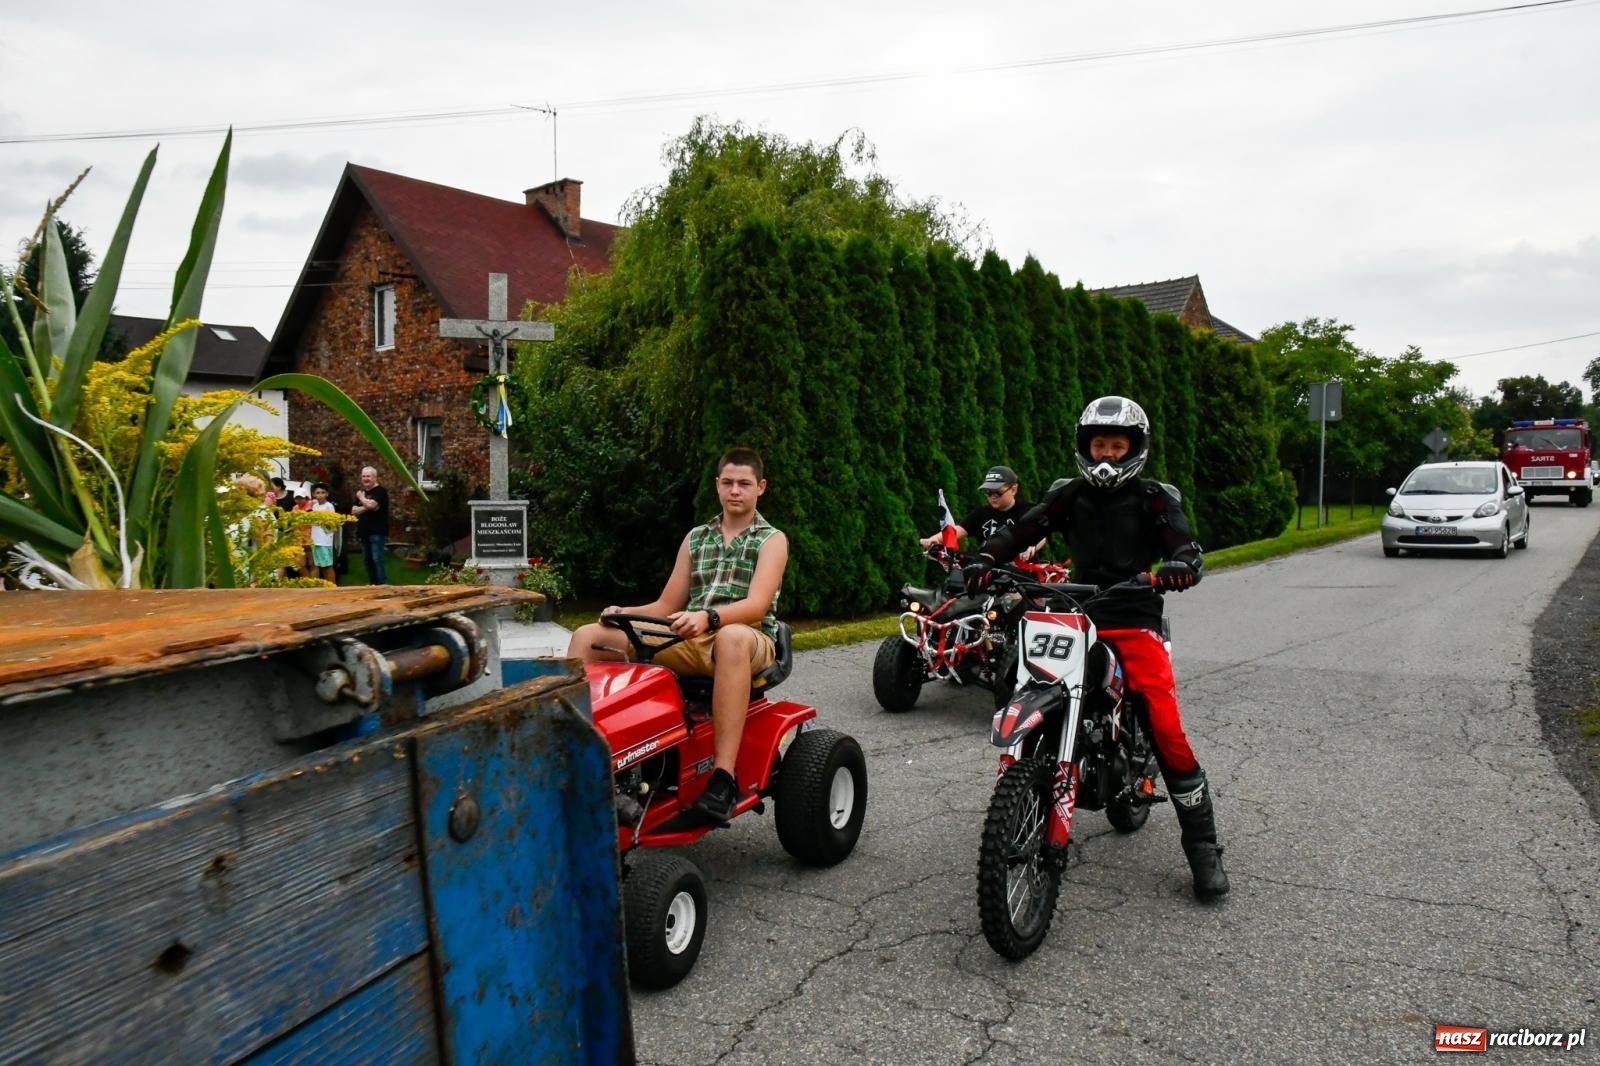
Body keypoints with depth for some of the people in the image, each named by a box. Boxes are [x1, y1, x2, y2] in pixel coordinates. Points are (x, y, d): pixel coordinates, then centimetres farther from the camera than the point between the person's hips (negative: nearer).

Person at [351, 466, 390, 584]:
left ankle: (382, 584, -11)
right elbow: (353, 510, 7)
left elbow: (371, 504, -23)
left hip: (377, 532, -8)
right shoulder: (361, 492, 17)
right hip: (364, 532, 8)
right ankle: (372, 583, 19)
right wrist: (366, 508, -11)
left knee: (377, 559, -12)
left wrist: (361, 498, -4)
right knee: (367, 560, 11)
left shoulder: (380, 491, -7)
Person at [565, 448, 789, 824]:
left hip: (747, 641, -5)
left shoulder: (772, 539, 5)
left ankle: (724, 778, -46)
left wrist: (707, 617, -32)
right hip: (688, 641, 5)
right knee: (588, 636, -8)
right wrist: (624, 613, -3)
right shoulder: (695, 538, 21)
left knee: (731, 638, -44)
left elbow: (756, 605, -13)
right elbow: (666, 606, 19)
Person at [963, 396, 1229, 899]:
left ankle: (1202, 845, -1)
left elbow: (1187, 548, -9)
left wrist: (1179, 566, -33)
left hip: (1135, 620, -2)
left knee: (1168, 732, -14)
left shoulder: (1154, 498, 3)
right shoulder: (1070, 495, 9)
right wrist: (984, 558, -19)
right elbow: (1021, 528, 0)